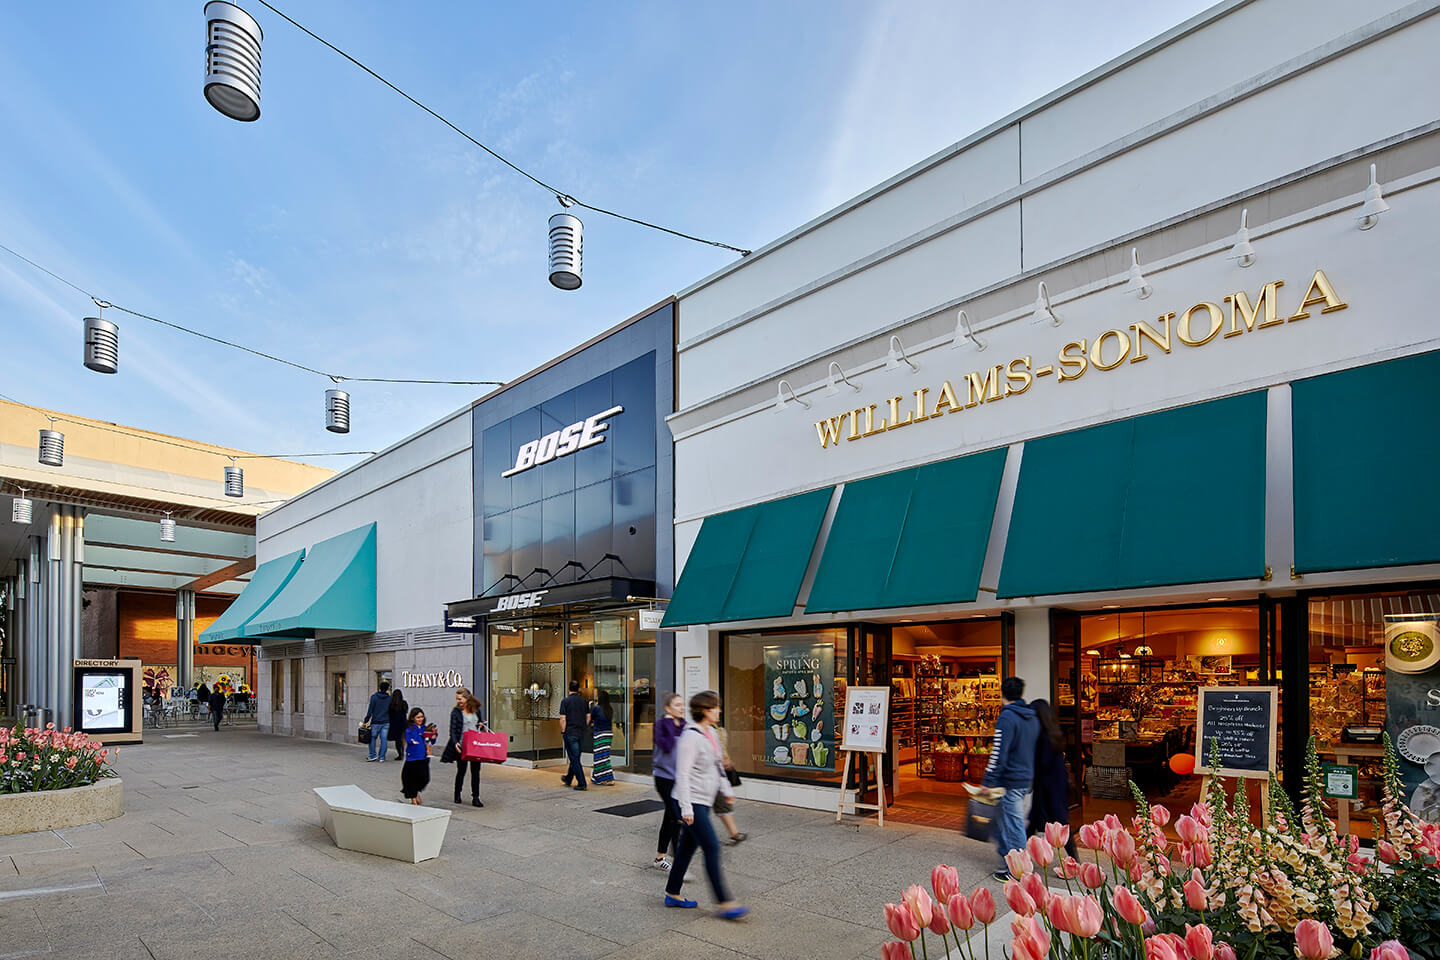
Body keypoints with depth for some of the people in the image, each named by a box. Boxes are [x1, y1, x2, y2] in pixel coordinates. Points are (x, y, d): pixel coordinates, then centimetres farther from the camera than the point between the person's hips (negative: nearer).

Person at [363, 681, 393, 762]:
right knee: (384, 739, 3)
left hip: (376, 722, -2)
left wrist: (365, 721, -1)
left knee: (373, 738, 11)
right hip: (386, 722, 2)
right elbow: (391, 710, 7)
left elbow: (370, 710, -7)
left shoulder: (374, 697, -7)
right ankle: (381, 758, 4)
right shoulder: (389, 698, 2)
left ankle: (373, 756, 9)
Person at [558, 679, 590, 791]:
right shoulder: (584, 701, 4)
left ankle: (581, 783, -6)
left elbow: (563, 719, -12)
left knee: (574, 759, -2)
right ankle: (568, 779, 32)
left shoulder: (565, 701, -9)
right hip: (581, 733, 5)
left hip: (570, 733, -5)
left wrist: (562, 731, -1)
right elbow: (588, 717, 8)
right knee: (575, 757, 18)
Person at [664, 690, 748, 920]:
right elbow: (682, 774, -22)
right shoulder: (690, 737, -20)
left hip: (702, 802, 9)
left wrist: (726, 789, 24)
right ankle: (724, 903, -4)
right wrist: (686, 808, -23)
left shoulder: (710, 733, 9)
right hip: (691, 802, -9)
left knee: (688, 846, 15)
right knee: (712, 849, -8)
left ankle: (672, 894, 27)